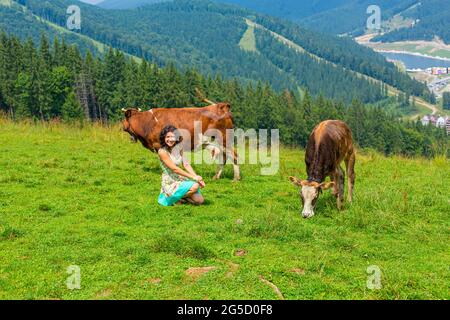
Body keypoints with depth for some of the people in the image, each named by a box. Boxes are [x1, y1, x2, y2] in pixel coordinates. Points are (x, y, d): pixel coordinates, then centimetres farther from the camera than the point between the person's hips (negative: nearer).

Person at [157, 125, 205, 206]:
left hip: (180, 179, 6)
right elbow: (174, 169, -20)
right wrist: (193, 177, -21)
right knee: (195, 186, -27)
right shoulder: (162, 151, -17)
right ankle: (176, 198, -4)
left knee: (200, 200, -3)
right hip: (170, 183, -6)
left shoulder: (178, 148, 3)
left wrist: (198, 178, -14)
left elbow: (186, 164, -1)